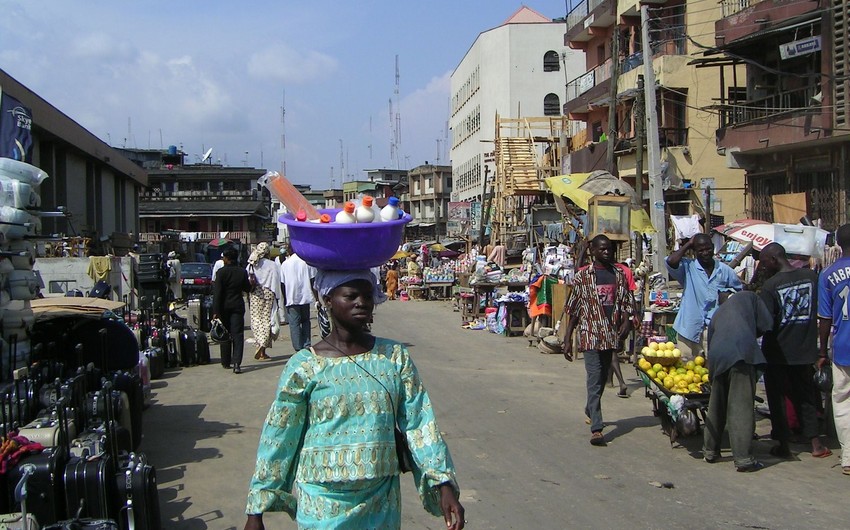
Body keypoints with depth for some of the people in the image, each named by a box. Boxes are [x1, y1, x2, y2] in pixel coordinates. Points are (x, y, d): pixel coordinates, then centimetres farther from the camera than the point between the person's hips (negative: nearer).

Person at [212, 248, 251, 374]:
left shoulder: (222, 272, -10)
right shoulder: (242, 272, -1)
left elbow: (217, 292, -12)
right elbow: (248, 288, 9)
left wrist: (215, 311, -11)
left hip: (224, 306, -1)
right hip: (238, 306, 1)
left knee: (225, 334, 12)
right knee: (237, 334, -2)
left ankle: (226, 362, 21)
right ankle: (236, 363, -15)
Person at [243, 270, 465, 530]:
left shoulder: (395, 356, 0)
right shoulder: (305, 366, -8)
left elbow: (420, 424, -2)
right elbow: (278, 439, -4)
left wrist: (443, 485, -9)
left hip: (382, 503, 3)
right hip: (322, 502, -2)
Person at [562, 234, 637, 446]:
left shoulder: (619, 274, 10)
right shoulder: (583, 276, 0)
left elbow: (627, 302, 11)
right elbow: (573, 310, 0)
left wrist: (626, 322, -9)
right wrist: (567, 339, -2)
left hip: (612, 335, 4)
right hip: (590, 334, -4)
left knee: (602, 378, 18)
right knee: (594, 380, -11)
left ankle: (590, 409, 43)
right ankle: (596, 428, -14)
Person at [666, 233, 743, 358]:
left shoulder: (724, 270, 7)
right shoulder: (687, 267, -3)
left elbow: (740, 290, 20)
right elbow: (671, 261, -23)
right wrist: (687, 245, -12)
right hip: (690, 329, -3)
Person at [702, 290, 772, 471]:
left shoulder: (717, 314, 33)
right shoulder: (748, 297, 21)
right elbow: (766, 324, 12)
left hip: (717, 357, 5)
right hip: (742, 352, -5)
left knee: (716, 405, 18)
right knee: (742, 405, -5)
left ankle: (710, 451, 29)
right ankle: (743, 459, -6)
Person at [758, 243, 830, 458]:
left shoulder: (770, 285, -15)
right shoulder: (812, 276, -2)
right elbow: (822, 313, 5)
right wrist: (818, 345, 14)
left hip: (778, 352, -4)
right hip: (805, 350, 4)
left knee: (777, 399, 9)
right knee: (805, 396, 17)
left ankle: (783, 445, 12)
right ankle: (816, 443, 16)